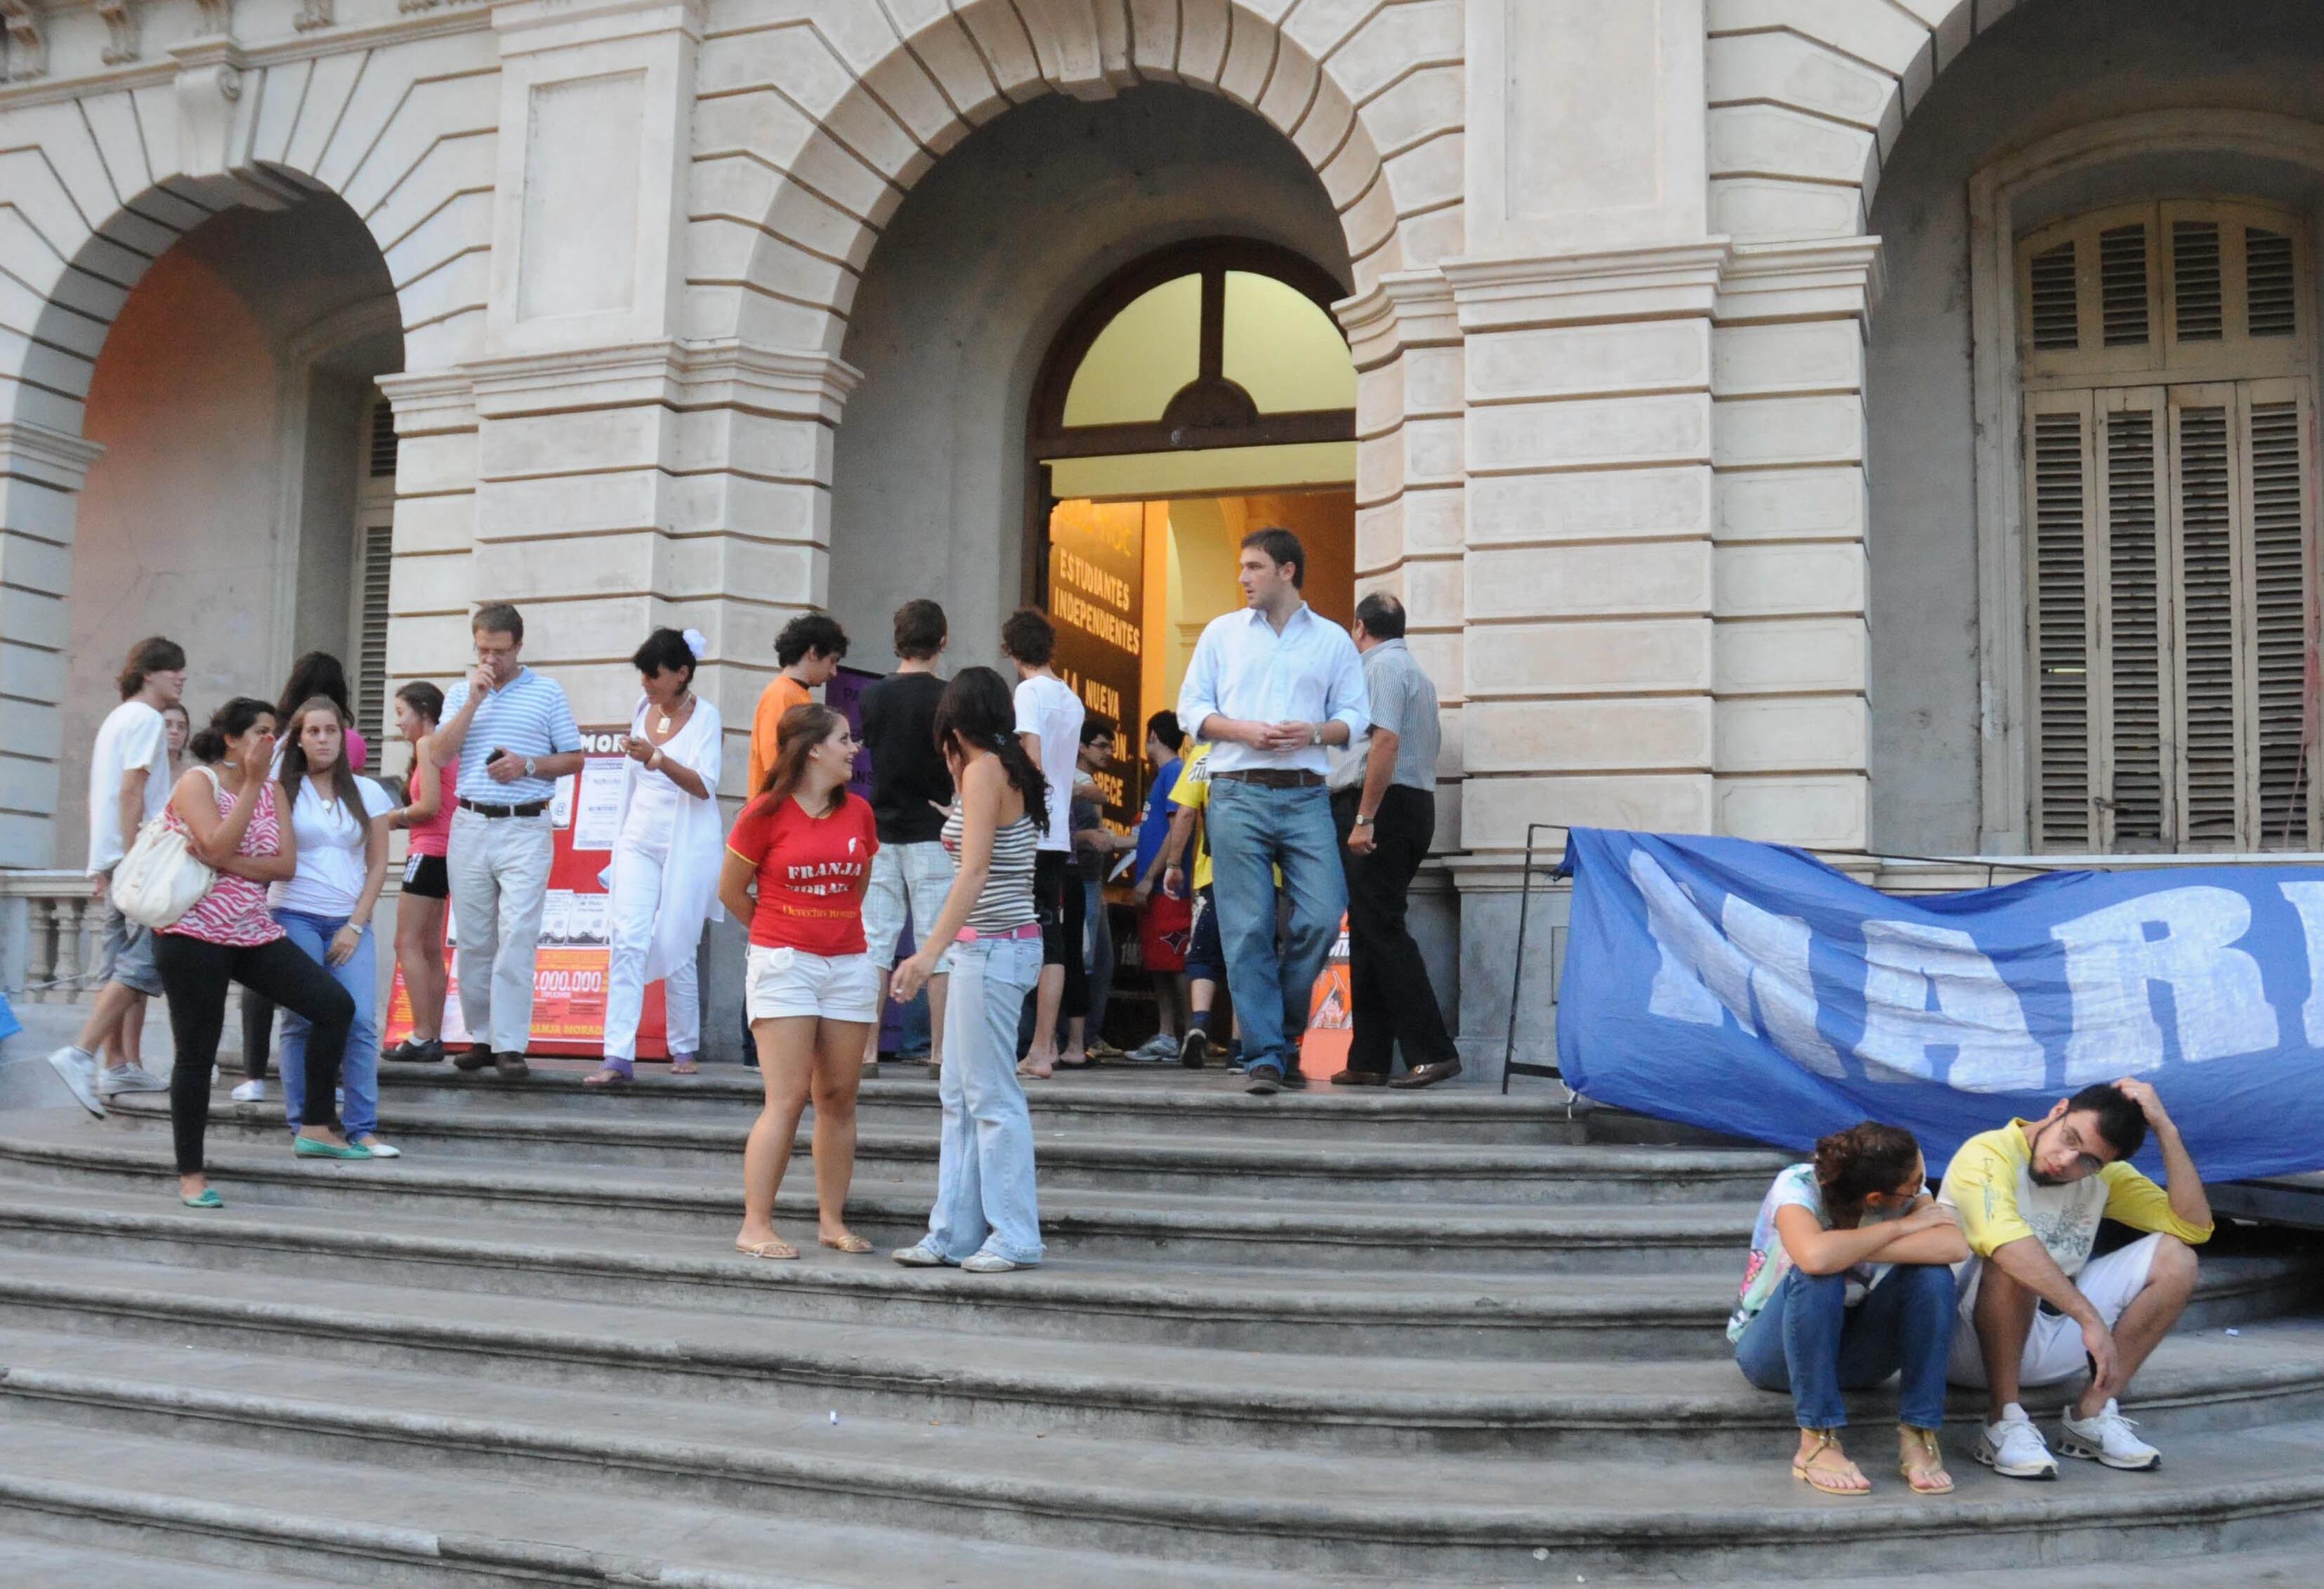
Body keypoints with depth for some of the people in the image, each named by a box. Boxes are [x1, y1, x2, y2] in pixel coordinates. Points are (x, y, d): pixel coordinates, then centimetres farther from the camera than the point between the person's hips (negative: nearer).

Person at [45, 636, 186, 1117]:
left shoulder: (116, 718, 22)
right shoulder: (146, 719, -7)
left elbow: (101, 795, 23)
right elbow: (131, 792, -17)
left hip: (113, 861, 10)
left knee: (121, 965, 10)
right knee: (144, 964, -12)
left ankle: (117, 1066, 12)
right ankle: (81, 1055, -19)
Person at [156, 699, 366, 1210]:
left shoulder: (272, 790, 9)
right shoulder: (197, 783, -6)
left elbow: (286, 864, -3)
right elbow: (219, 845, -24)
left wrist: (223, 862, -16)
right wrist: (252, 782, -18)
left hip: (255, 933, 6)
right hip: (194, 934, -6)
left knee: (335, 1005, -6)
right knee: (198, 1053, 0)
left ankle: (317, 1128, 3)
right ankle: (191, 1174, 12)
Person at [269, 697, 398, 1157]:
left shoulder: (368, 793, 10)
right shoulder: (281, 792, 5)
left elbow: (378, 865, 8)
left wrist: (355, 926, 0)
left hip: (350, 922, 1)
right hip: (295, 917, -1)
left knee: (360, 1021, -10)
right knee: (302, 1021, -5)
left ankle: (363, 1128, -6)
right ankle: (304, 1126, 4)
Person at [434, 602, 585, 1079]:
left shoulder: (548, 692, 6)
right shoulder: (461, 693, 13)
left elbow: (574, 758, 7)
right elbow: (439, 755, 1)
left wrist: (528, 764, -10)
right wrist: (475, 699, -6)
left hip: (525, 829, -3)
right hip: (470, 827, 3)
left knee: (517, 936, -10)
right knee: (473, 939, 5)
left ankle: (510, 1044, -9)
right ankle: (481, 1037, 14)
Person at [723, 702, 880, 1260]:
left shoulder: (859, 812, 7)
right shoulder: (767, 813, -7)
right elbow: (731, 890, 3)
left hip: (849, 965, 5)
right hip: (783, 965, -5)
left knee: (839, 1098, 6)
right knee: (787, 1098, -8)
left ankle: (832, 1221, 14)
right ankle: (755, 1227, -3)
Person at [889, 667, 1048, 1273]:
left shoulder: (985, 769, -11)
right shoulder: (1012, 768, 15)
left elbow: (975, 871, -21)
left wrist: (931, 950, -26)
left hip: (991, 946, -10)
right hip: (991, 946, 10)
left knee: (992, 1097, -4)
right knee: (959, 1095, 12)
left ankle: (1014, 1238, 2)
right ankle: (954, 1233, 18)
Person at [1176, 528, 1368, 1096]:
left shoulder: (1333, 641, 13)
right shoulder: (1222, 632, 13)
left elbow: (1355, 717, 10)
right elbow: (1192, 708, 9)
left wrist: (1316, 732, -11)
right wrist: (1245, 730, -8)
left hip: (1306, 797, 0)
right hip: (1237, 793, 0)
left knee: (1322, 917, -10)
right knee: (1247, 929, -4)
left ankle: (1284, 1026, 13)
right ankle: (1264, 1053, 1)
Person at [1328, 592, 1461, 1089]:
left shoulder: (1382, 666, -6)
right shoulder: (1415, 671, 24)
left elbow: (1386, 741, -19)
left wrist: (1364, 820, -22)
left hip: (1381, 807, -10)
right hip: (1417, 806, 10)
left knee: (1382, 933, -11)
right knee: (1371, 933, 9)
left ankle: (1433, 1052, -15)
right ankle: (1369, 1061, 9)